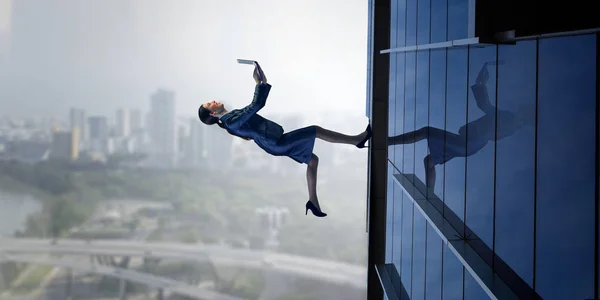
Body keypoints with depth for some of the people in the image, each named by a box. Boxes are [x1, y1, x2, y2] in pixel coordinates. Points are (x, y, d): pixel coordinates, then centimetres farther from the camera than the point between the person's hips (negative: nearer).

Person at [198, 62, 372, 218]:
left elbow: (259, 104, 18)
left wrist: (264, 83, 11)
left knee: (312, 160, 17)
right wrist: (259, 83, -18)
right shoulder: (232, 121, -18)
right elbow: (254, 106, -25)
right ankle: (357, 139, 1)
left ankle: (313, 202, 21)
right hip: (277, 144, -10)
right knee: (316, 130, -11)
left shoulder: (233, 116, 13)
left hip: (278, 143, 10)